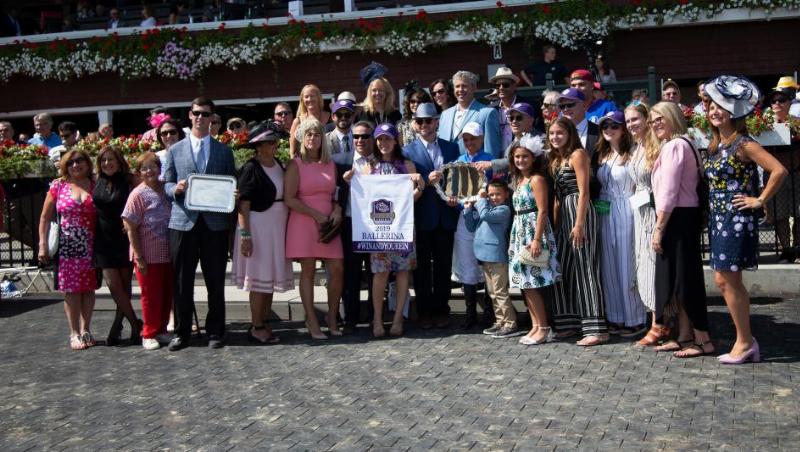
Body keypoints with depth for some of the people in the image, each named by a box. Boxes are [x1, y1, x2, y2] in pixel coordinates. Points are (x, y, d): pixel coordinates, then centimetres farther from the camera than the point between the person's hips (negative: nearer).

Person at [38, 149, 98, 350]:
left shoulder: (95, 186, 4)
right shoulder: (58, 186, 3)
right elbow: (45, 218, 6)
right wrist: (43, 244, -1)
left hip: (90, 247, 1)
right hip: (66, 248, -1)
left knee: (88, 288, 5)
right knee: (71, 290, 1)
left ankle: (85, 330, 17)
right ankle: (74, 333, 9)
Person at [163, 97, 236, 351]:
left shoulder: (224, 151, 12)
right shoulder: (175, 150, 11)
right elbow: (166, 184, 10)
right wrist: (175, 189, -12)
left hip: (215, 223, 0)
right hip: (183, 222, 0)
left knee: (215, 281, 5)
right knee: (182, 281, 4)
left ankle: (215, 332, 16)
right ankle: (181, 332, 15)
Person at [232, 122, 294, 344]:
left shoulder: (280, 166, 12)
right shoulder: (251, 169, -9)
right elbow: (243, 203, -13)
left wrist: (287, 226, 11)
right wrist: (245, 234, -20)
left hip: (278, 226, 7)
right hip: (258, 224, -7)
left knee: (272, 276, 10)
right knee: (259, 277, -3)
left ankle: (265, 323, 19)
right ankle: (256, 328, 4)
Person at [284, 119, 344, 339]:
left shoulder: (330, 165, 14)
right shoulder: (296, 164, -1)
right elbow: (289, 199, -8)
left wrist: (337, 211, -2)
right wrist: (317, 215, -12)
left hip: (328, 224, 4)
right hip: (303, 223, -4)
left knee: (337, 269, -3)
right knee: (308, 271, -2)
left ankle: (332, 318, 12)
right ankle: (312, 321, 5)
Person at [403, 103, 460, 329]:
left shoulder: (451, 148, 10)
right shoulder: (408, 151, 0)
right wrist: (427, 181, -20)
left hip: (446, 216, 3)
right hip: (421, 217, -2)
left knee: (444, 265, 8)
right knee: (422, 266, 5)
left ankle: (442, 310, 19)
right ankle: (424, 311, 14)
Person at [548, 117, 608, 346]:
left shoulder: (577, 154, -5)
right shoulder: (555, 160, 18)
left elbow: (583, 191, -13)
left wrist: (579, 224, -19)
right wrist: (554, 223, 11)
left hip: (579, 212, -8)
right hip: (562, 215, 8)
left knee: (584, 267, -10)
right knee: (563, 268, 9)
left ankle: (596, 328, -9)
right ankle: (569, 323, 17)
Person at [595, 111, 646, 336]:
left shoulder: (632, 154, -8)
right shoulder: (601, 156, 13)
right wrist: (598, 211, 8)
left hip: (625, 213, -7)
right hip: (605, 214, 7)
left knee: (627, 266, -1)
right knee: (608, 267, 9)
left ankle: (635, 320, 10)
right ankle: (616, 318, 19)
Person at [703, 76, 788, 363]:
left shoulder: (743, 144, -12)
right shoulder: (715, 146, 12)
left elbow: (779, 171, -20)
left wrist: (760, 200, -15)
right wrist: (713, 209, 11)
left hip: (737, 219, -8)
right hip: (718, 219, 8)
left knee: (726, 280, -6)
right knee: (725, 280, 9)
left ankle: (745, 342, 7)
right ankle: (746, 341, 19)